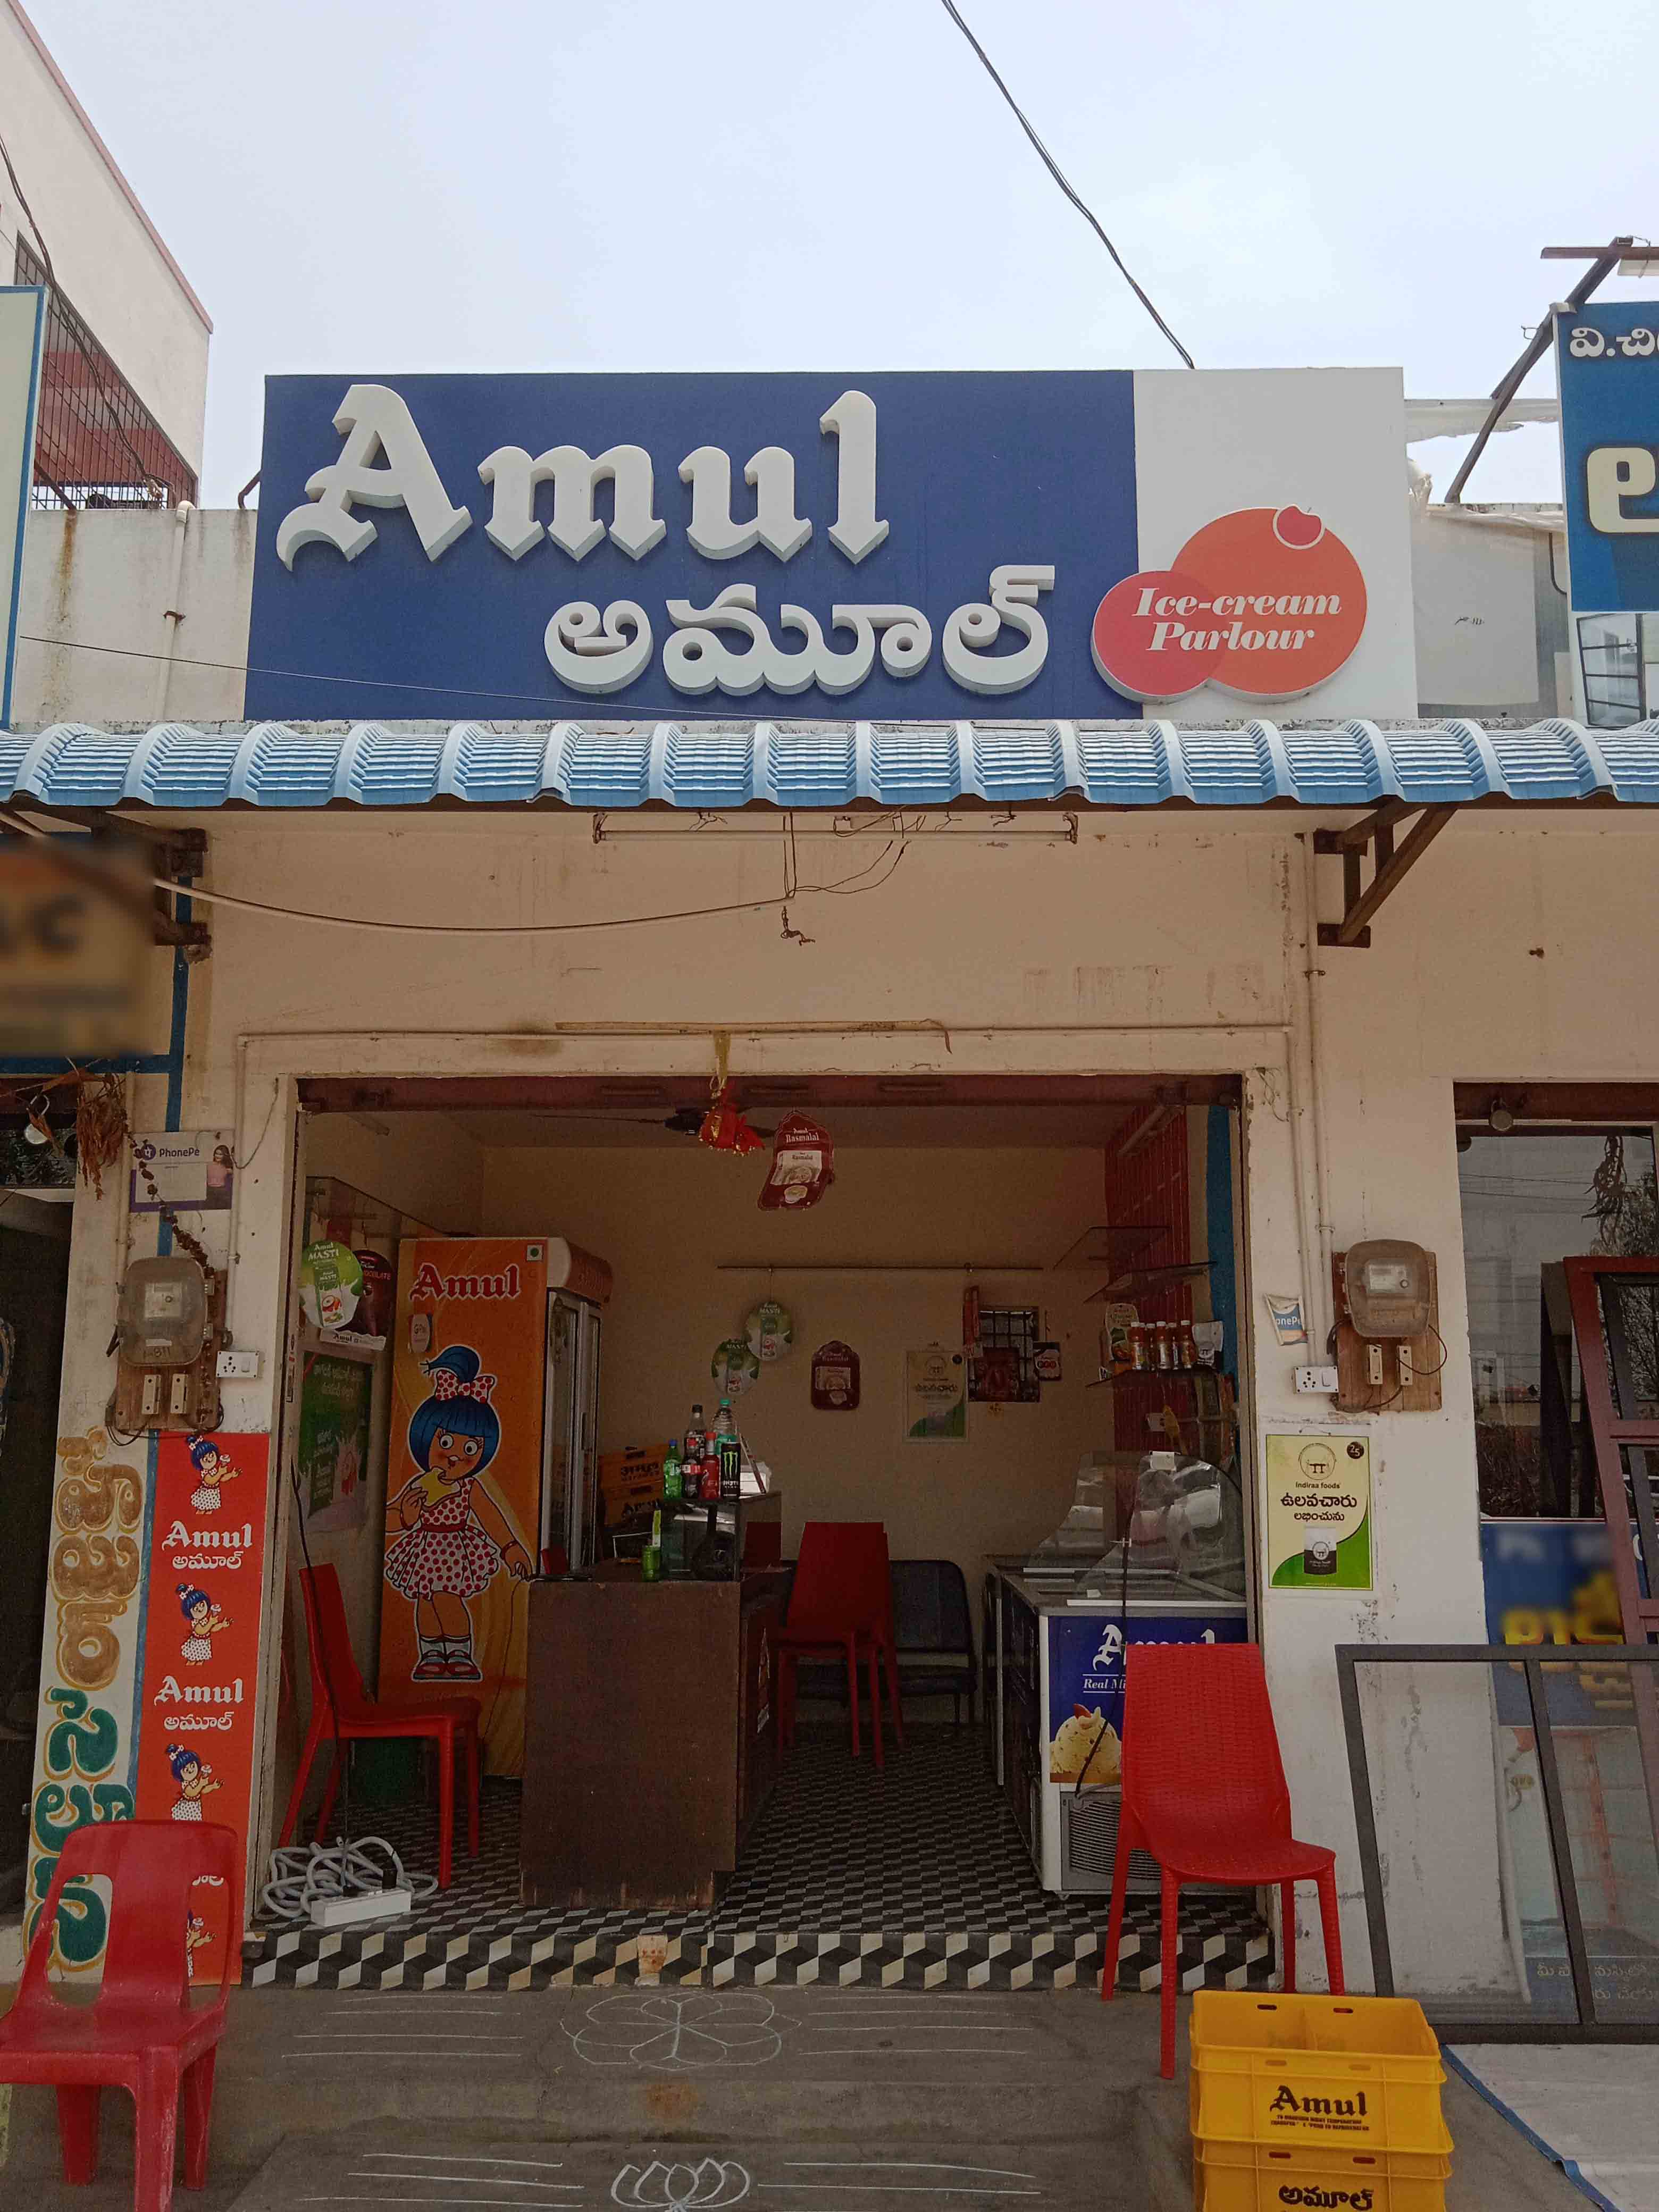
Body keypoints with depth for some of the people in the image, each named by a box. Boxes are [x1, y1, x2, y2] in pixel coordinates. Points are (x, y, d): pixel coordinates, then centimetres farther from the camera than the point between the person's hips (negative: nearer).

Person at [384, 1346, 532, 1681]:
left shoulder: (471, 1487, -3)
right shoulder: (418, 1487, -2)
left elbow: (493, 1518, 3)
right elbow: (390, 1516, 1)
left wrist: (511, 1549, 3)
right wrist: (406, 1515, -21)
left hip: (457, 1551, -2)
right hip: (425, 1550, 2)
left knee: (448, 1600, -11)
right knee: (425, 1603, 5)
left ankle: (460, 1655, 4)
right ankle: (432, 1656, 21)